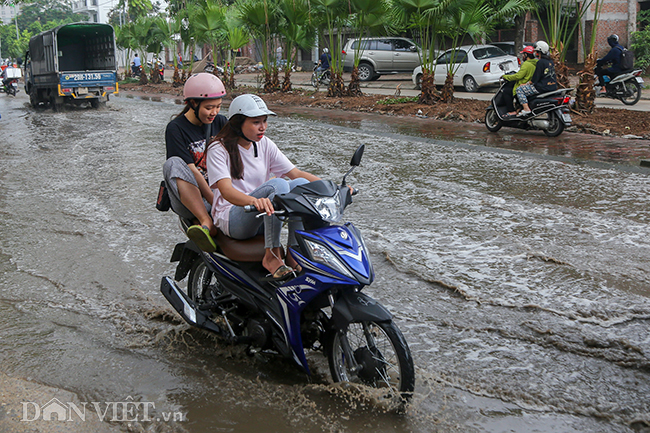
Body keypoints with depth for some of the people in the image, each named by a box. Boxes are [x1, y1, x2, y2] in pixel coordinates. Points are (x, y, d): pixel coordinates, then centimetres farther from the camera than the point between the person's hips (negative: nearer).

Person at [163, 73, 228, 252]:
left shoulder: (220, 122, 7)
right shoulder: (176, 128, -8)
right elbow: (191, 171, -17)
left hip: (216, 189, 4)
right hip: (187, 198, -4)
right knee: (173, 164, -32)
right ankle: (207, 223, -39)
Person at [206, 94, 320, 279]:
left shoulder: (264, 144, 9)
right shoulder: (219, 149, -9)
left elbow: (295, 173, 4)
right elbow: (226, 191, -24)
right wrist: (254, 200, -46)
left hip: (262, 218, 6)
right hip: (232, 219, -6)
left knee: (301, 184, -19)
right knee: (277, 184, -30)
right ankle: (272, 256, -29)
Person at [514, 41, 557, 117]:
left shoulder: (540, 62, -14)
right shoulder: (550, 61, 14)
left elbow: (535, 78, -16)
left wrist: (526, 84, -1)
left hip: (543, 87, -10)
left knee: (519, 89, -7)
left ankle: (526, 109, -20)